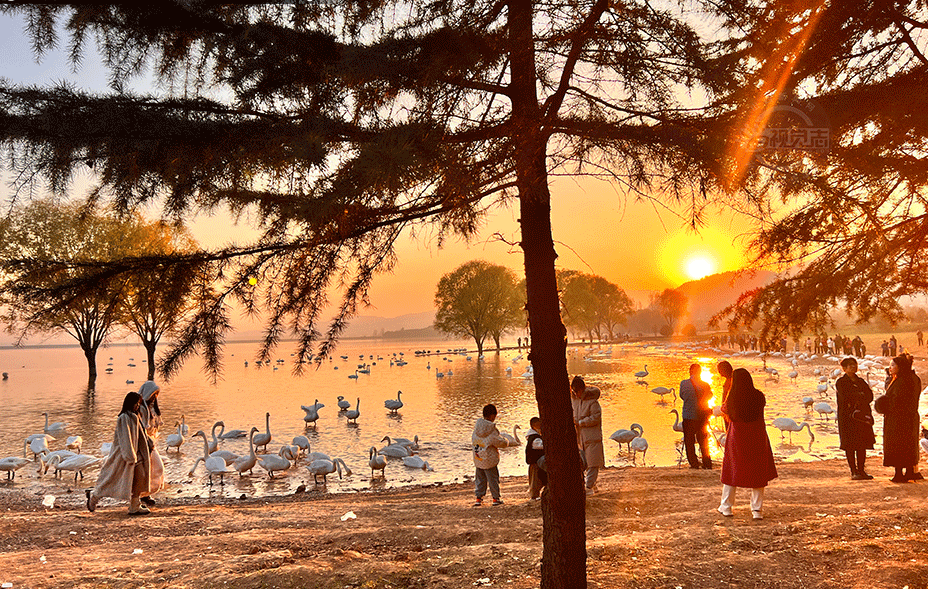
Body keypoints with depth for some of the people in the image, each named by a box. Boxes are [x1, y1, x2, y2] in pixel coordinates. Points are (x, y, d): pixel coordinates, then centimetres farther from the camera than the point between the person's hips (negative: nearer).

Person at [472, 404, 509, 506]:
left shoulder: (477, 427, -3)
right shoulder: (492, 430, -20)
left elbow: (473, 440, 10)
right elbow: (500, 443, -10)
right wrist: (506, 442, 11)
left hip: (478, 458, 5)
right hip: (489, 459, -5)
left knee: (480, 478, 15)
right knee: (493, 478, 9)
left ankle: (478, 498, 16)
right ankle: (496, 498, 18)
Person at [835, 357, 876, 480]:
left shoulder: (861, 381, 17)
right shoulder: (841, 382, -1)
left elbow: (870, 396, 5)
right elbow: (845, 397, -14)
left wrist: (858, 401, -11)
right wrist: (861, 396, -5)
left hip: (862, 416, 6)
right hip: (847, 416, -6)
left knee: (862, 444, 4)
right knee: (850, 445, -5)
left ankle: (861, 470, 10)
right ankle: (854, 471, 0)